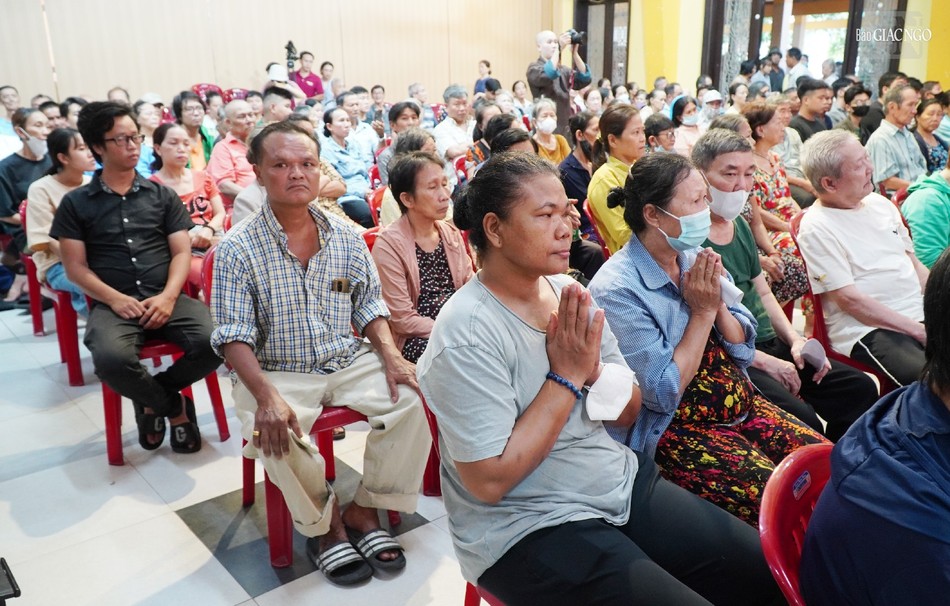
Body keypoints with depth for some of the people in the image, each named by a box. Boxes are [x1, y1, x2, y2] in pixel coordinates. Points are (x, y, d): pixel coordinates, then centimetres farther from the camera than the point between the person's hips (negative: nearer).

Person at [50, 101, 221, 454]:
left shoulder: (162, 195, 14)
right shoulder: (75, 204, 10)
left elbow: (181, 253, 7)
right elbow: (75, 268, 5)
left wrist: (168, 297, -12)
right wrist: (116, 299, -12)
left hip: (166, 298, 2)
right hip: (112, 304, -1)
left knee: (215, 341, -27)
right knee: (111, 359, -35)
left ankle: (151, 399, 3)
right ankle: (175, 407, -3)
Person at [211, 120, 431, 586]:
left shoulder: (346, 237, 3)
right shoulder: (238, 248, -9)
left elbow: (369, 307, 9)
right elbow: (234, 336, -13)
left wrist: (390, 356, -9)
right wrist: (266, 394, -28)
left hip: (349, 360, 3)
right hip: (277, 371, -3)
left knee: (411, 399, -20)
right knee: (277, 435, -32)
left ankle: (365, 509, 1)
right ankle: (322, 522, -1)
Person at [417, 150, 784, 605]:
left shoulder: (569, 293, 0)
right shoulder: (468, 332, -21)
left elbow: (630, 412, 6)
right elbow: (490, 480, -23)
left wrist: (594, 372, -16)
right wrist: (566, 376, -21)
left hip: (623, 482, 7)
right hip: (530, 529, -6)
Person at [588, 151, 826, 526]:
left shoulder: (697, 259, 3)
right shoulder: (616, 290, -19)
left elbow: (744, 351, 6)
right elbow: (663, 392, -20)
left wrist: (718, 305, -14)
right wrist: (702, 312, -17)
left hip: (743, 406, 8)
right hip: (674, 430, -7)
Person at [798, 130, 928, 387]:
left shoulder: (880, 203, 15)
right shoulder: (816, 227, -9)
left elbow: (913, 263, 22)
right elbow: (849, 299, -13)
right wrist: (918, 330, -14)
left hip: (922, 315, 8)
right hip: (868, 330, -8)